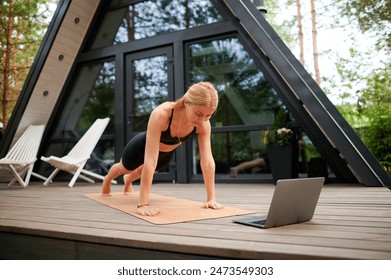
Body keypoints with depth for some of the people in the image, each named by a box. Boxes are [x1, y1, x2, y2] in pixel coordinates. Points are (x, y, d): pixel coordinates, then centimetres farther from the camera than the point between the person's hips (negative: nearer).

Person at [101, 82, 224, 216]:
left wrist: (211, 198, -32)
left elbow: (207, 160, -30)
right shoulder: (161, 114, -47)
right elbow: (150, 160, -49)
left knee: (143, 172, 36)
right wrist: (143, 204, -49)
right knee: (125, 169, 30)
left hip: (167, 153, 4)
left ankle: (128, 180, 73)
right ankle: (107, 180, 67)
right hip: (142, 145, -4)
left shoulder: (203, 124, -34)